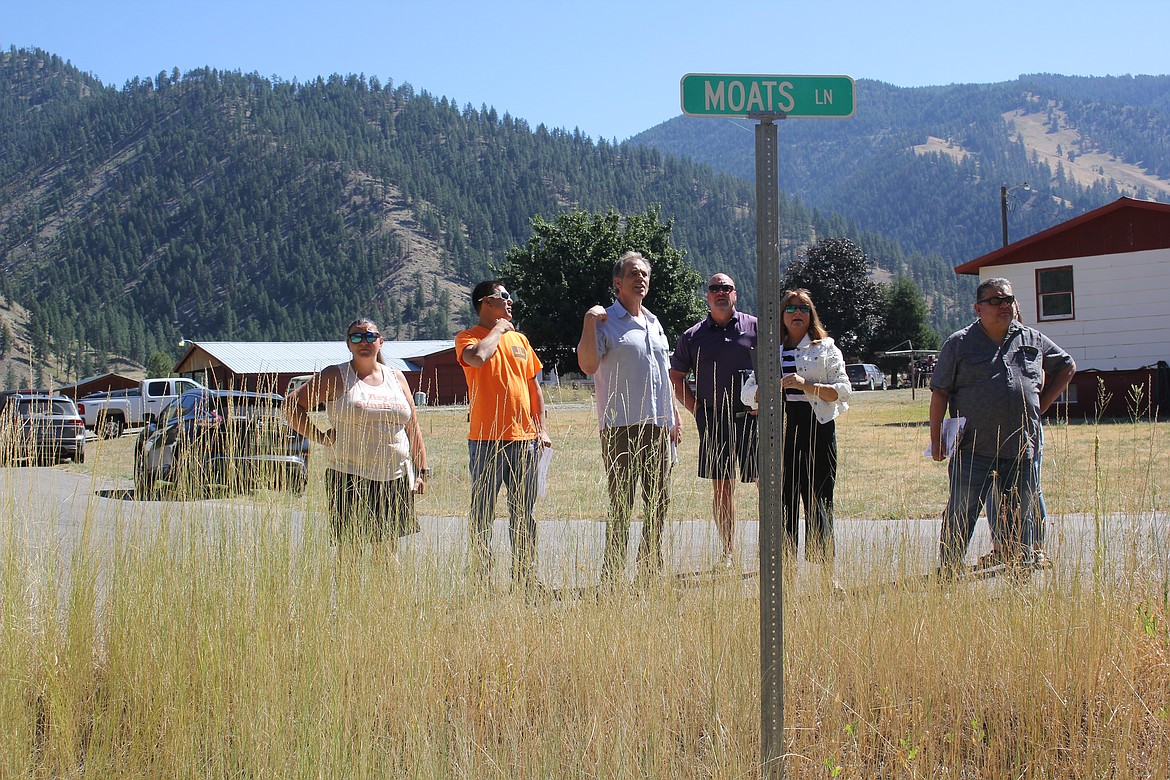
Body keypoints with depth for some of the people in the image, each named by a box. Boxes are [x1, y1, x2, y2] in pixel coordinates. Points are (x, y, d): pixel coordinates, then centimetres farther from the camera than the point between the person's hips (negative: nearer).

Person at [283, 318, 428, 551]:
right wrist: (319, 437, -4)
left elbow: (413, 429, 17)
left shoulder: (396, 378, 15)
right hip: (350, 477, -4)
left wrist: (421, 471, 12)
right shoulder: (335, 377, 2)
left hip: (396, 479, 4)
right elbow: (292, 404, 2)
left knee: (388, 549, 4)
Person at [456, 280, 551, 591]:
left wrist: (541, 428, 10)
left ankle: (525, 578, 16)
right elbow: (477, 357, -25)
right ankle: (481, 580, 2)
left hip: (524, 438, 5)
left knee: (524, 515, 9)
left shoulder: (519, 339, 17)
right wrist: (498, 329, -8)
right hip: (487, 440, -5)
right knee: (482, 514, -2)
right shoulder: (468, 338, -1)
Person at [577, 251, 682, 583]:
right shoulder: (606, 322, -3)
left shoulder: (653, 323, 19)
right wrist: (589, 322, -21)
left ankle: (650, 569, 18)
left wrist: (675, 416, 19)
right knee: (621, 506, -7)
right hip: (621, 427, -7)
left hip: (658, 426, 7)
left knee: (659, 502, 8)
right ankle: (612, 575, -3)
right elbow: (588, 365, -17)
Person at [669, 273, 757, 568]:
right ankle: (728, 553, 10)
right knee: (721, 487, 4)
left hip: (753, 419, -1)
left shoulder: (755, 327, 6)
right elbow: (676, 377, 17)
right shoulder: (693, 336, 10)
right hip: (713, 420, 1)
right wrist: (697, 409, 6)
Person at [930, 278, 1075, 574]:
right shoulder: (959, 344, 2)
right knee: (960, 515, -2)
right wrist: (936, 438, -3)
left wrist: (1043, 402, 15)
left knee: (1020, 517, 10)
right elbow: (940, 392, 2)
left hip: (1021, 450, 3)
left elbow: (1067, 366, 26)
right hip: (973, 451, -3)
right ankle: (947, 574, 5)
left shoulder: (1033, 340, 12)